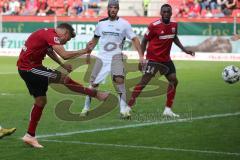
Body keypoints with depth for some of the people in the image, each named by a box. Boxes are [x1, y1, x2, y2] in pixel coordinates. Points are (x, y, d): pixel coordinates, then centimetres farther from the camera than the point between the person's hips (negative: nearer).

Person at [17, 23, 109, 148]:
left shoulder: (47, 33, 14)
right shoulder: (52, 36, -18)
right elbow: (64, 55, -28)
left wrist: (62, 65, 25)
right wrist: (84, 51, -18)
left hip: (25, 67, 10)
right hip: (30, 68, -10)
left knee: (41, 101, 13)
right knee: (64, 78, -10)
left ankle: (30, 136, 17)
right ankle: (96, 94, -1)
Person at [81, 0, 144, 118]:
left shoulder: (124, 24, -3)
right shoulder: (101, 23, 6)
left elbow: (134, 39, -2)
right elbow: (95, 39, 22)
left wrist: (141, 55, -11)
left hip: (115, 55, -3)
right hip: (102, 56, 3)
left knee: (119, 79, -23)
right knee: (93, 83, 1)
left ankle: (123, 109, -19)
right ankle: (86, 108, 18)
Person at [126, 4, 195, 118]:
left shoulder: (174, 25, 1)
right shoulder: (154, 26, -15)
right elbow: (144, 41, -6)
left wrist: (184, 50, 15)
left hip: (166, 59, 6)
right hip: (153, 59, -6)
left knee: (173, 80, 2)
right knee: (144, 82, -11)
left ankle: (168, 110, 10)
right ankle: (128, 107, -7)